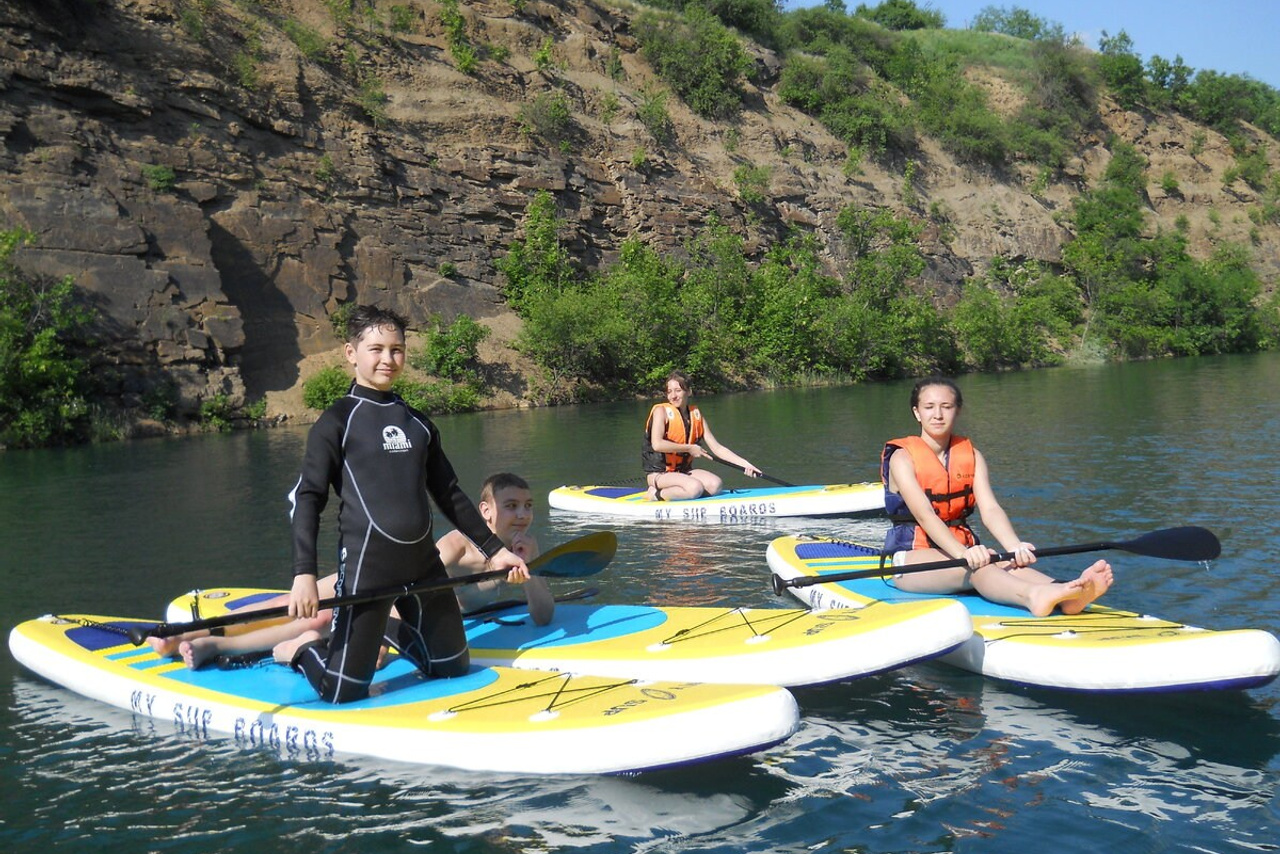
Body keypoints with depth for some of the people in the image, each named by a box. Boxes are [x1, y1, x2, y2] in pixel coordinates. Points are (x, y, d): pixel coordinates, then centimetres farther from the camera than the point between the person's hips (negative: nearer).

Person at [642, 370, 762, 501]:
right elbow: (657, 444, -25)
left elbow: (717, 448, 4)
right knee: (695, 487, -30)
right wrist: (689, 448, -17)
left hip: (683, 471, 6)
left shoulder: (697, 415, 7)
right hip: (658, 473, -6)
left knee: (715, 485, -18)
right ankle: (657, 495, -10)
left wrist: (745, 464, -7)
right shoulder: (661, 411, -9)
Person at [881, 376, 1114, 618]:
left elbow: (990, 509, -7)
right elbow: (924, 514, -22)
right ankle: (1033, 596, -66)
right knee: (975, 568, -36)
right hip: (912, 556, -5)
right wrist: (962, 553, -40)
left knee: (1009, 565, -29)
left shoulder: (971, 455, 10)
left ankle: (1066, 593, -58)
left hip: (961, 548, 5)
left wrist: (1015, 547, -29)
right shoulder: (903, 458, -5)